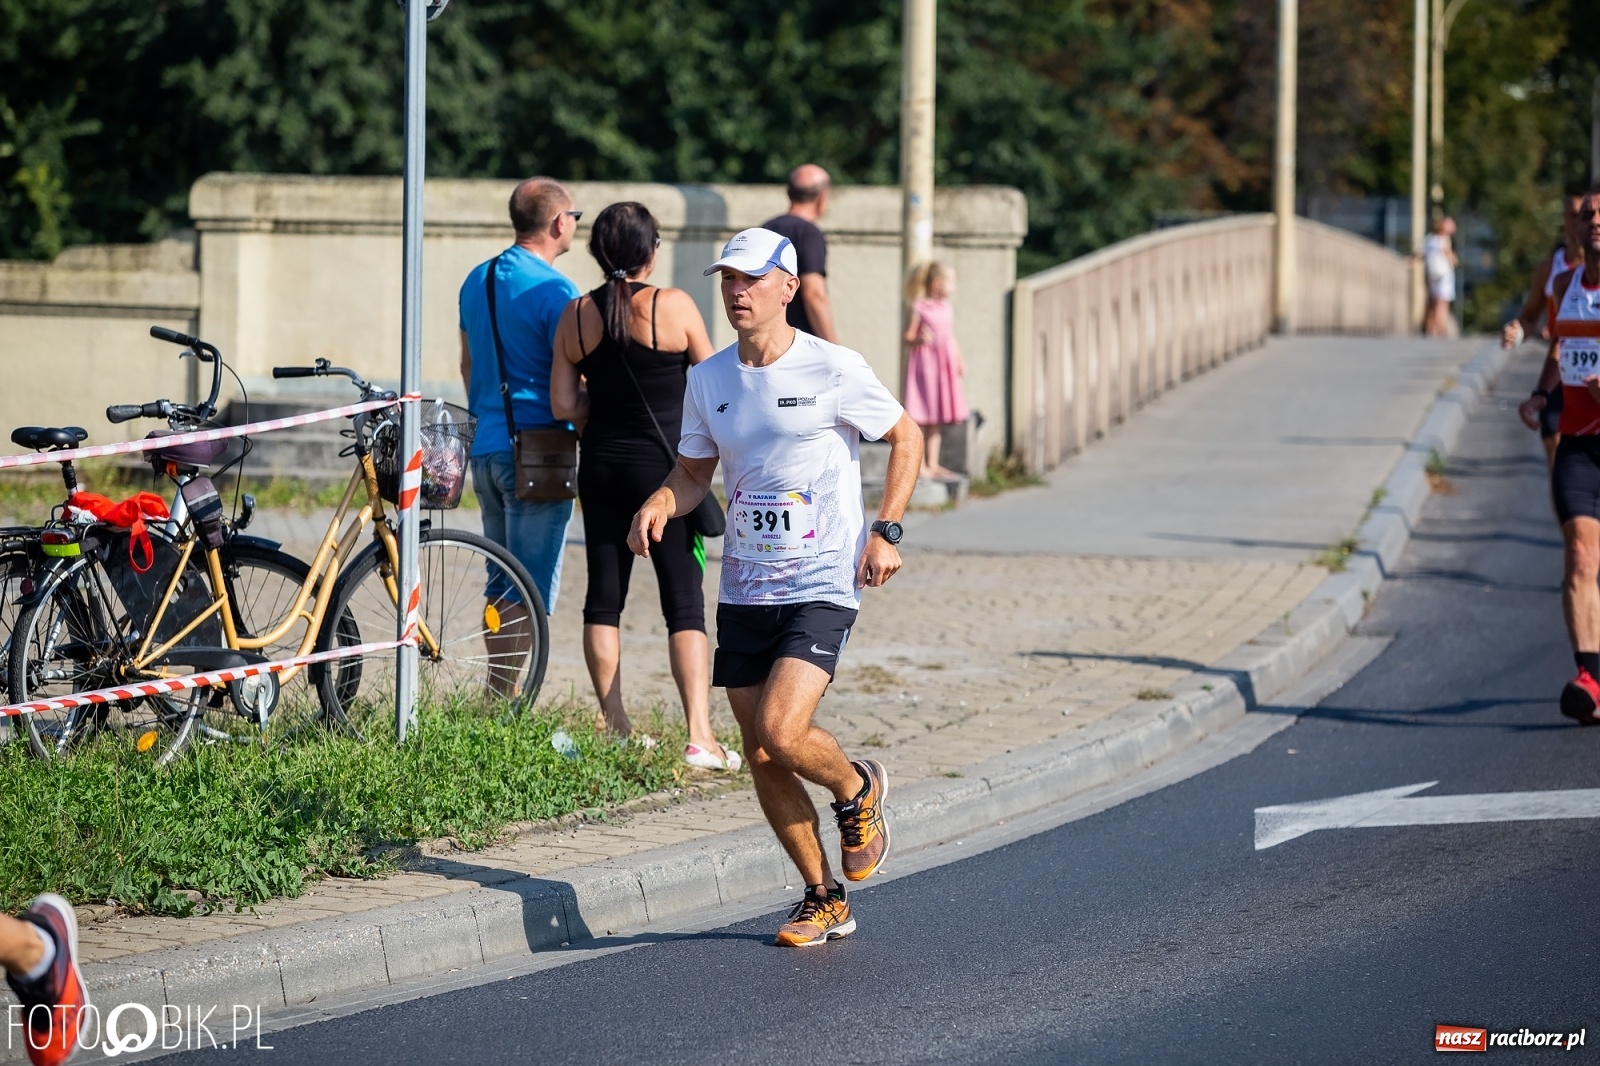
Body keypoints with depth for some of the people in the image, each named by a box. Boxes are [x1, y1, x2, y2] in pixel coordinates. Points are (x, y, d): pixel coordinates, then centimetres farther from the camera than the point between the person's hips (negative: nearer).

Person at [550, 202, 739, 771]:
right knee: (685, 600, -3)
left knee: (604, 596, 11)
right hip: (664, 463, -4)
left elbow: (564, 405, 0)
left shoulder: (576, 314, 1)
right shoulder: (674, 306, -10)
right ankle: (700, 736, -9)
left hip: (601, 466, 4)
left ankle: (615, 725, 14)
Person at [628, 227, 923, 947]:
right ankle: (825, 901, 22)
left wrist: (886, 531, -6)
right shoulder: (708, 380, 5)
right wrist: (660, 505, -7)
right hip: (744, 590, 5)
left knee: (782, 733, -21)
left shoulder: (834, 372, -8)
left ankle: (858, 791, 14)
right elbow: (694, 472, 15)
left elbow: (906, 438, 3)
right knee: (761, 758, 5)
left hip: (822, 586, -5)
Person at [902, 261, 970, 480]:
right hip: (924, 364, -7)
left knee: (937, 420, 11)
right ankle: (919, 464, -2)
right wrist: (920, 340, -28)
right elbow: (908, 337, -8)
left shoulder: (947, 309, 13)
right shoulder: (919, 309, -8)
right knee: (920, 418, -5)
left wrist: (959, 362, 12)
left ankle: (933, 463, 17)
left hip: (945, 367, 7)